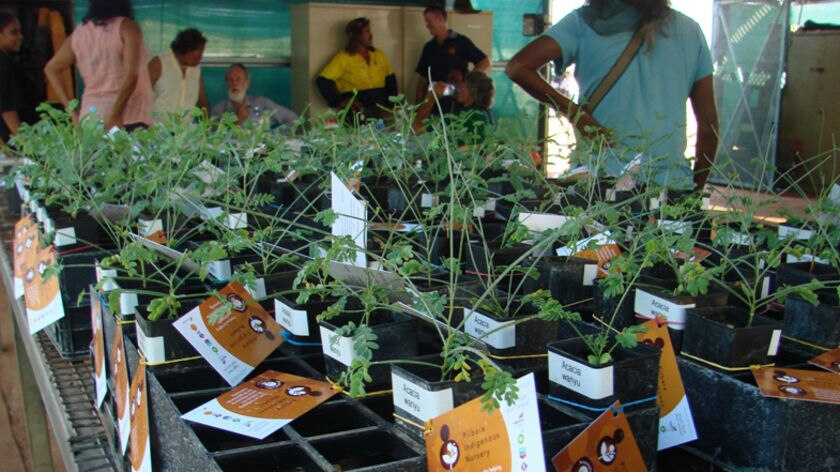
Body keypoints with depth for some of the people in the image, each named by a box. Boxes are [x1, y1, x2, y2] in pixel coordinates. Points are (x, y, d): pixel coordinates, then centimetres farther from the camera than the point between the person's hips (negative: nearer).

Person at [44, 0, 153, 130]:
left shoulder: (79, 32, 14)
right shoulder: (126, 26, -3)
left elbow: (51, 69, 20)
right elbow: (131, 74, -16)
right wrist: (115, 116, -15)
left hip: (89, 117, 5)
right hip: (128, 117, -5)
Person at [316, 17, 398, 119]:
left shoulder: (379, 55, 13)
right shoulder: (343, 58, -4)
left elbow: (391, 78, 23)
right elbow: (322, 81, -9)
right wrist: (339, 102, -12)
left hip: (381, 114, 5)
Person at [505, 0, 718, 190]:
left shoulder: (584, 23, 3)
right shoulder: (690, 30, 8)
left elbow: (517, 67, -7)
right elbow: (709, 124, 9)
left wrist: (573, 111, -1)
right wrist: (696, 191, 18)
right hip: (673, 185, 1)